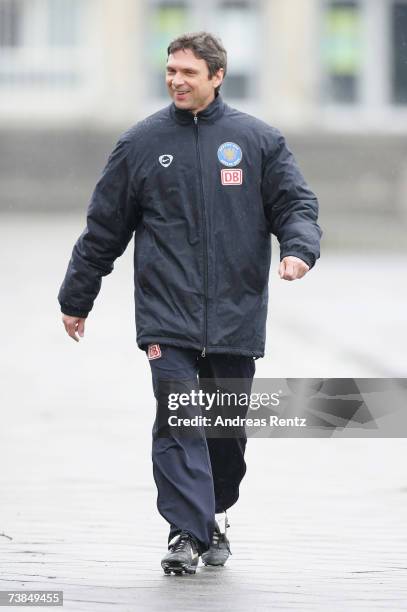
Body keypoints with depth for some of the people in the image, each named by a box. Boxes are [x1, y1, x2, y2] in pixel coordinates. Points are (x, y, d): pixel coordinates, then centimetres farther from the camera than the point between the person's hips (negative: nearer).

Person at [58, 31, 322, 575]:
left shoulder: (258, 140, 6)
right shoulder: (141, 144, 7)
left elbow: (296, 203, 5)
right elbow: (104, 228, 12)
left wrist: (298, 249, -17)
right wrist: (76, 299, 15)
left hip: (235, 315, 1)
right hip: (167, 313, -1)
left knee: (228, 425, 8)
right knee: (178, 419, -13)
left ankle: (215, 516, 28)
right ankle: (187, 533, -15)